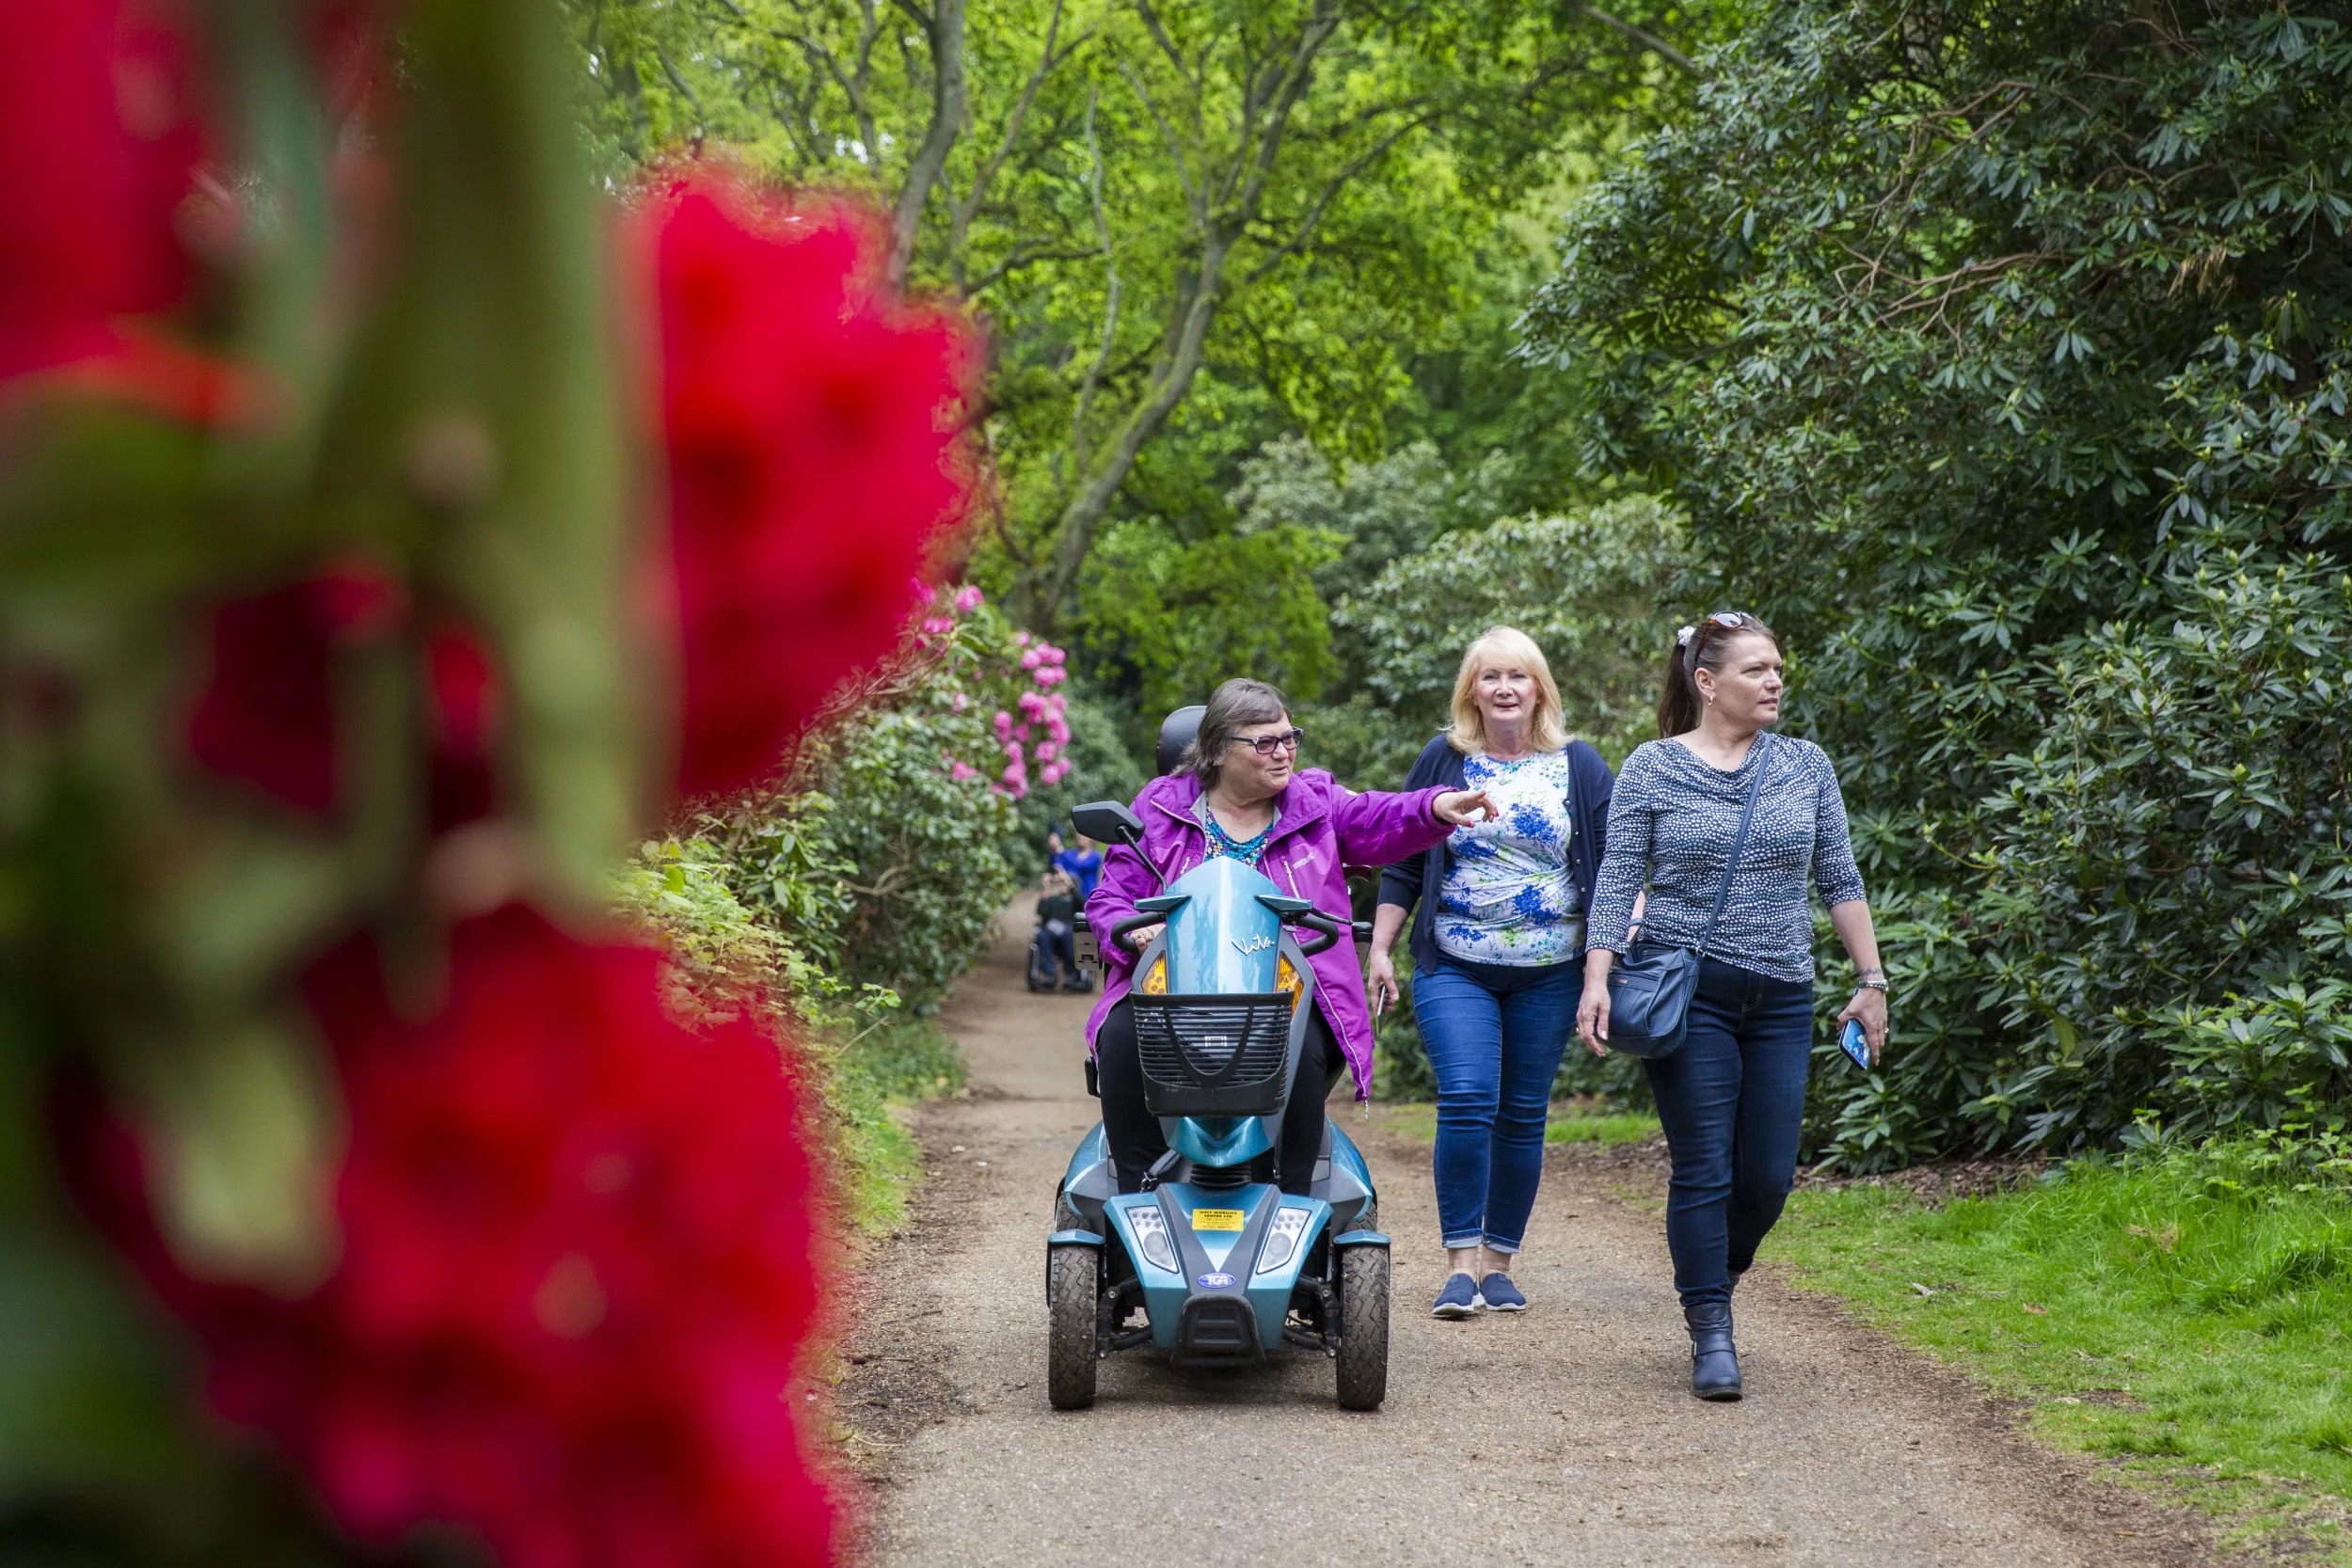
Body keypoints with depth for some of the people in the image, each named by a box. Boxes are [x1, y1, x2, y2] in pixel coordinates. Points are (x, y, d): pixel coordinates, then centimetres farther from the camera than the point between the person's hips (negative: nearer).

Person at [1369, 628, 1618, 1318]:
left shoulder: (1579, 766, 5)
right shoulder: (1443, 761, 5)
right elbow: (1402, 865, 9)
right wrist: (1380, 949, 5)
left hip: (1549, 973, 1)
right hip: (1456, 969, -1)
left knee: (1522, 1117, 4)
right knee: (1466, 1100, -16)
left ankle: (1499, 1263, 15)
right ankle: (1461, 1263, -10)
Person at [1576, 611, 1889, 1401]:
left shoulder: (1806, 767, 9)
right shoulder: (1652, 770, 0)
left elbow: (1840, 881, 12)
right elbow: (1618, 883, -2)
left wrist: (1870, 980, 8)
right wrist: (1597, 979, -13)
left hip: (1780, 1000, 4)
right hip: (1688, 993, -3)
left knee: (1768, 1178, 3)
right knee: (1704, 1170, -6)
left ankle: (1713, 1282, 29)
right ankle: (1711, 1335, 1)